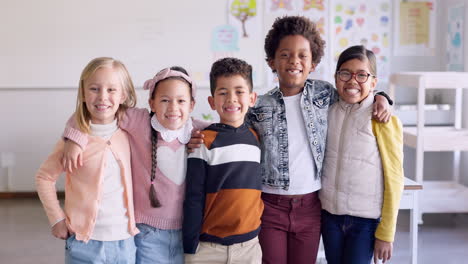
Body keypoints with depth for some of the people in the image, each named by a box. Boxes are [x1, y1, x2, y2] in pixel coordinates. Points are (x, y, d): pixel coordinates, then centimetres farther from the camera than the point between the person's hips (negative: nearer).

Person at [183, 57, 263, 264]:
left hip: (249, 245, 4)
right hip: (209, 247, -3)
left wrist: (262, 231, 14)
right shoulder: (204, 142, -7)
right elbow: (193, 199, -7)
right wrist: (190, 247, -7)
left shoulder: (255, 139, 5)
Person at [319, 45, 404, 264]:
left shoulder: (383, 120, -11)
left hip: (366, 220, -4)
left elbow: (394, 178, -9)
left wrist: (385, 233, -7)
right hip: (330, 214, 4)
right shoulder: (328, 112, 3)